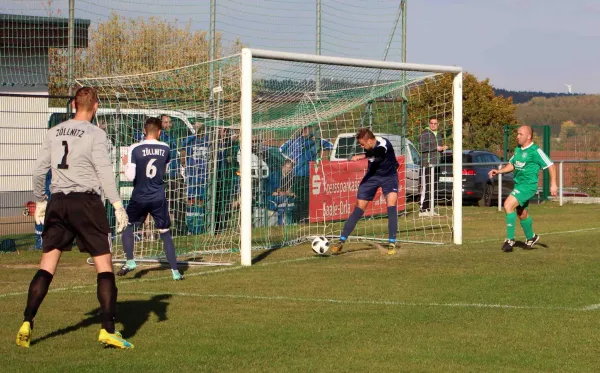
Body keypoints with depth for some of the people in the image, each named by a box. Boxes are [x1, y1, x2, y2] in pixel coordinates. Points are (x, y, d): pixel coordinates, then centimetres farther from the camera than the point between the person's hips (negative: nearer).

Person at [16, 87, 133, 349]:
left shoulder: (54, 133, 11)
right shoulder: (95, 134, -3)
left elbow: (39, 170, 12)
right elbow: (104, 172, -10)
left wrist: (39, 202, 23)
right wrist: (118, 206, -10)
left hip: (57, 203, 4)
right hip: (86, 202, -4)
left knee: (47, 267, 8)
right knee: (104, 266, 0)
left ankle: (27, 324, 0)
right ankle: (108, 330, -6)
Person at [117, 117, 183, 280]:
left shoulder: (135, 149, -10)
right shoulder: (165, 149, 0)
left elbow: (130, 176, -13)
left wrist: (126, 164, 5)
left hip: (139, 198, -2)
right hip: (159, 198, 2)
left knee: (127, 226, 20)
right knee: (165, 233, 8)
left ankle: (130, 261, 8)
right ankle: (175, 271, 5)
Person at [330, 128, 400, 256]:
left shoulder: (383, 144, -30)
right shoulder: (369, 146, -11)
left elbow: (377, 153, -54)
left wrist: (362, 156, -71)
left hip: (389, 176, -4)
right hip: (373, 175, 4)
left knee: (391, 205, -23)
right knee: (358, 209, 0)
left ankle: (392, 243, -13)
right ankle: (341, 241, 3)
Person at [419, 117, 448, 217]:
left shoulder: (439, 134, 19)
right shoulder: (425, 134, -6)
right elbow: (421, 147, -15)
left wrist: (443, 148, 4)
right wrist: (436, 148, -13)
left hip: (436, 163, 8)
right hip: (427, 163, -8)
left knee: (434, 187, 8)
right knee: (425, 187, -11)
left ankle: (430, 209, 13)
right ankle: (422, 209, -12)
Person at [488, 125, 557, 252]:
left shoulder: (535, 151, -14)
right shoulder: (517, 150, 10)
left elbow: (550, 165, -12)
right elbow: (512, 165, 25)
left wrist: (553, 184, -15)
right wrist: (499, 171, 9)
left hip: (528, 185, -9)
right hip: (518, 184, 9)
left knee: (508, 205, -23)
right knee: (522, 214, 20)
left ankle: (510, 239, -18)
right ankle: (531, 238, 43)